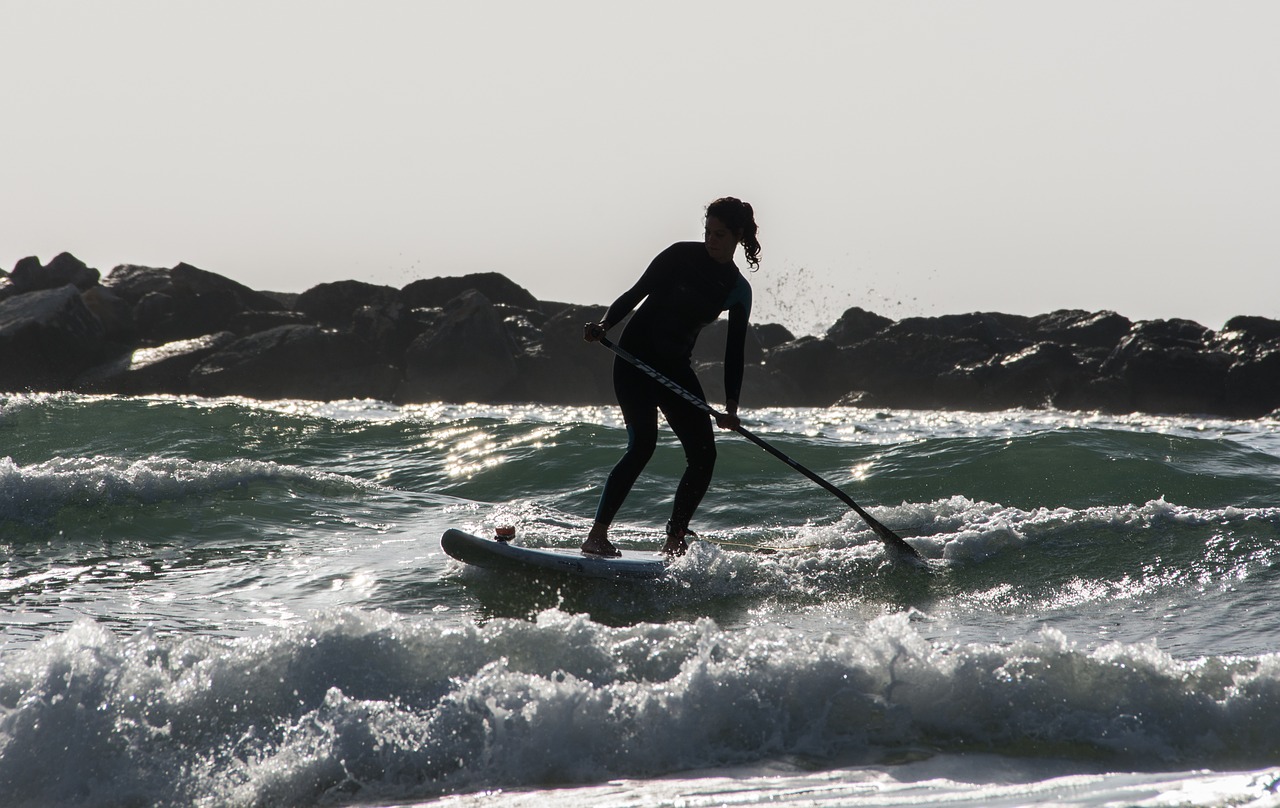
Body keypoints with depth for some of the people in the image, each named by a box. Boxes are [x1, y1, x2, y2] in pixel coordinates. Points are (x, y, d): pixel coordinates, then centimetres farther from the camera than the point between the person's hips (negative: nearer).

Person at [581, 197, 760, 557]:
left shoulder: (738, 291, 4)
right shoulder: (682, 255, -8)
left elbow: (734, 352, 3)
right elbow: (636, 293, -8)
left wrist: (730, 407, -8)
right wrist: (604, 325, -25)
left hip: (675, 368, 6)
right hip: (635, 358, -6)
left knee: (704, 453, -4)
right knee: (643, 443, -22)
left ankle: (675, 540, 6)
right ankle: (597, 535, -25)